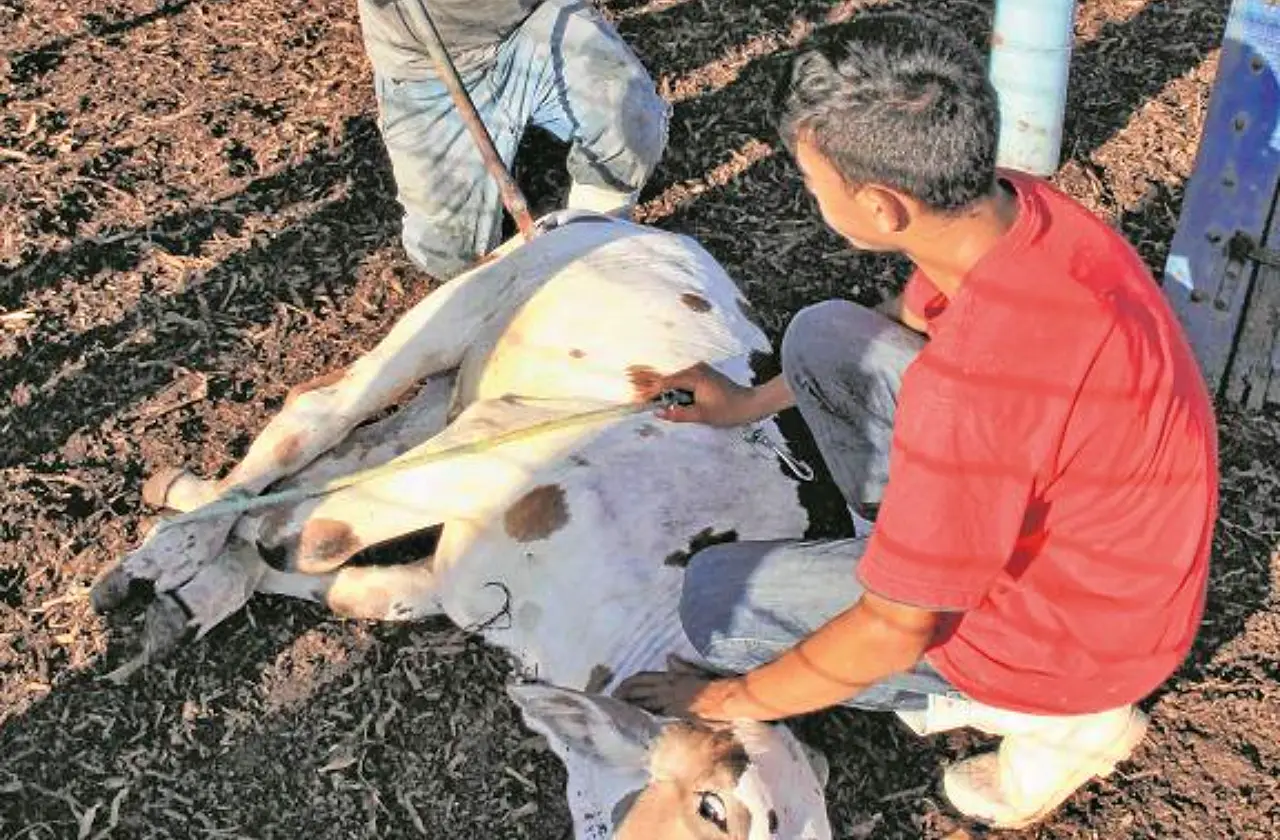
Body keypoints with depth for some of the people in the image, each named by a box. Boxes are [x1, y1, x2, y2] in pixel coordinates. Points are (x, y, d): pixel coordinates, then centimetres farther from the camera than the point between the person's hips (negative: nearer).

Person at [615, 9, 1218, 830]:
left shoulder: (974, 389, -39)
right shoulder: (1014, 206, -14)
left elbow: (891, 633, -24)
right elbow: (909, 323, 12)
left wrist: (734, 700, -7)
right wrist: (753, 402, 18)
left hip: (1072, 632, -7)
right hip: (1086, 525, 8)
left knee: (715, 596, 0)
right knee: (824, 334, 3)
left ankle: (1056, 718, 4)